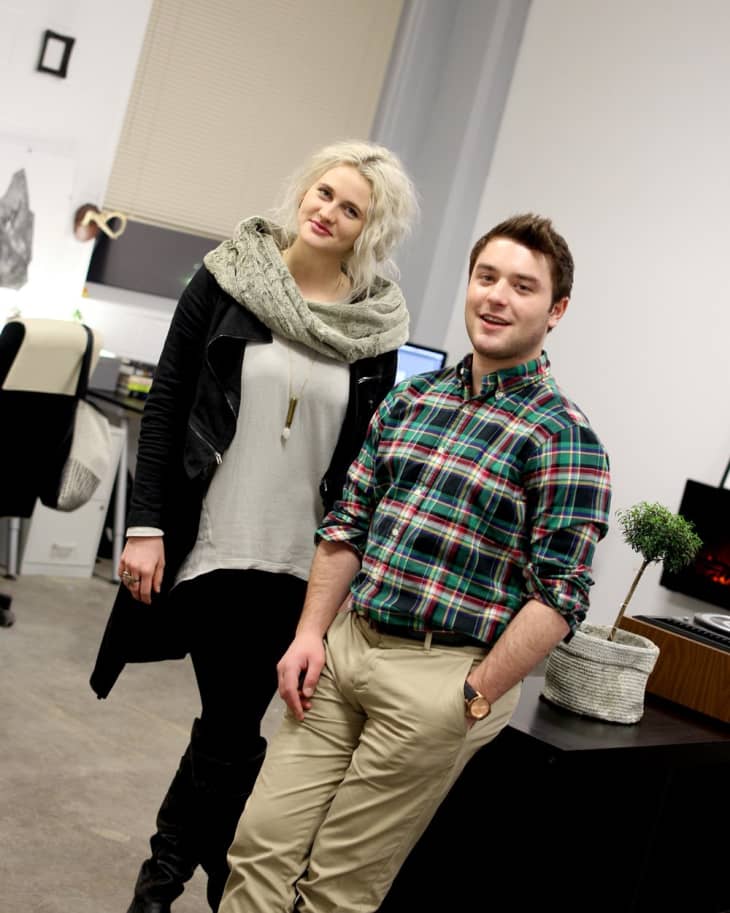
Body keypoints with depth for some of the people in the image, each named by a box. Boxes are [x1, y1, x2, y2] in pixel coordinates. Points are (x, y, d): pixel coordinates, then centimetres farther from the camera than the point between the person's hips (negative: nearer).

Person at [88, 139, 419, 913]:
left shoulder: (376, 326, 2)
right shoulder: (227, 280, -1)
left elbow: (365, 457, 6)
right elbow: (165, 405, -1)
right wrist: (145, 526, -7)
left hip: (299, 559, 2)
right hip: (209, 543, -1)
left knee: (233, 726, 7)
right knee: (231, 726, 5)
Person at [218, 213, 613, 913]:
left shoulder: (562, 436, -9)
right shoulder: (410, 398, 9)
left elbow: (559, 595, -12)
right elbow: (347, 522, 12)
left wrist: (473, 701, -13)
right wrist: (310, 634, 4)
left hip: (438, 675, -5)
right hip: (344, 645, 5)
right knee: (260, 844, 7)